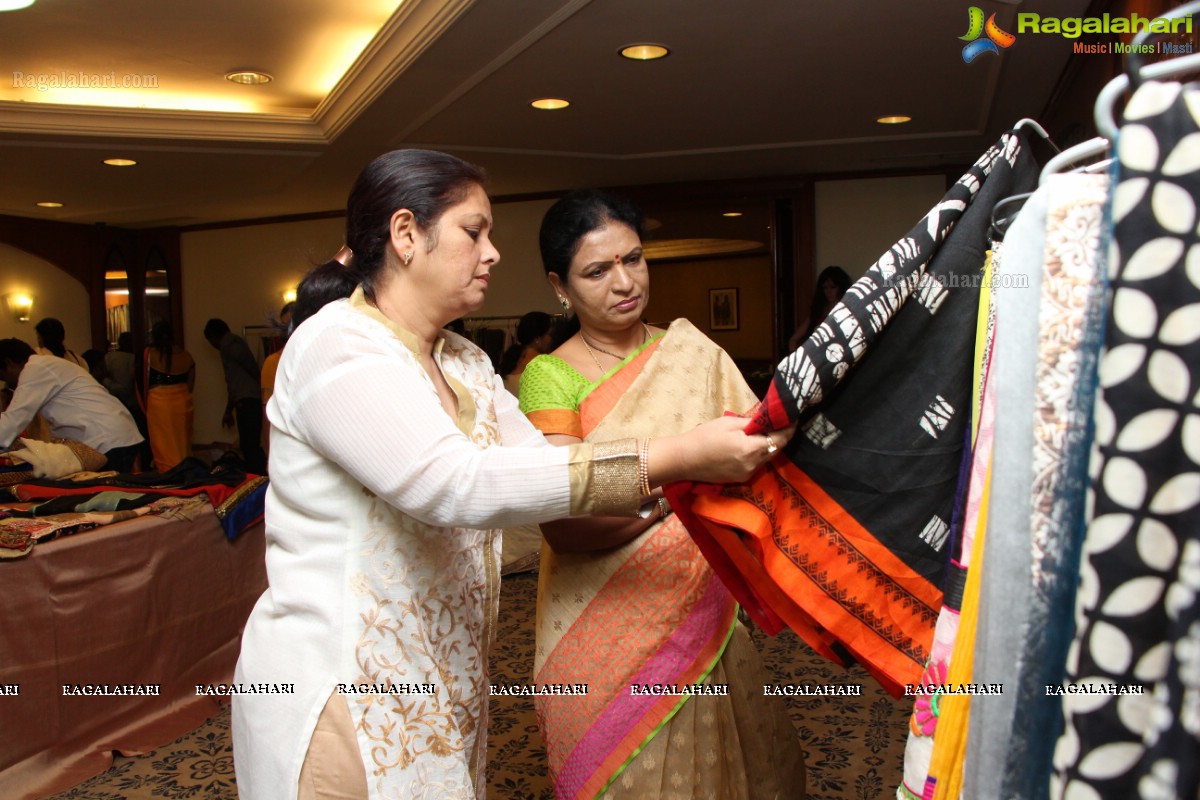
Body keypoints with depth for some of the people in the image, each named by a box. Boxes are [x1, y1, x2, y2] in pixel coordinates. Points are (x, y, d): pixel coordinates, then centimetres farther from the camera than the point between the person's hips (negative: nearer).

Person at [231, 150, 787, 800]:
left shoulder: (465, 364, 9)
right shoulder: (335, 347, -18)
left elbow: (545, 464, 1)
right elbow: (453, 484, -30)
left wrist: (696, 465, -11)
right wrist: (672, 459, -29)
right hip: (339, 691, -7)